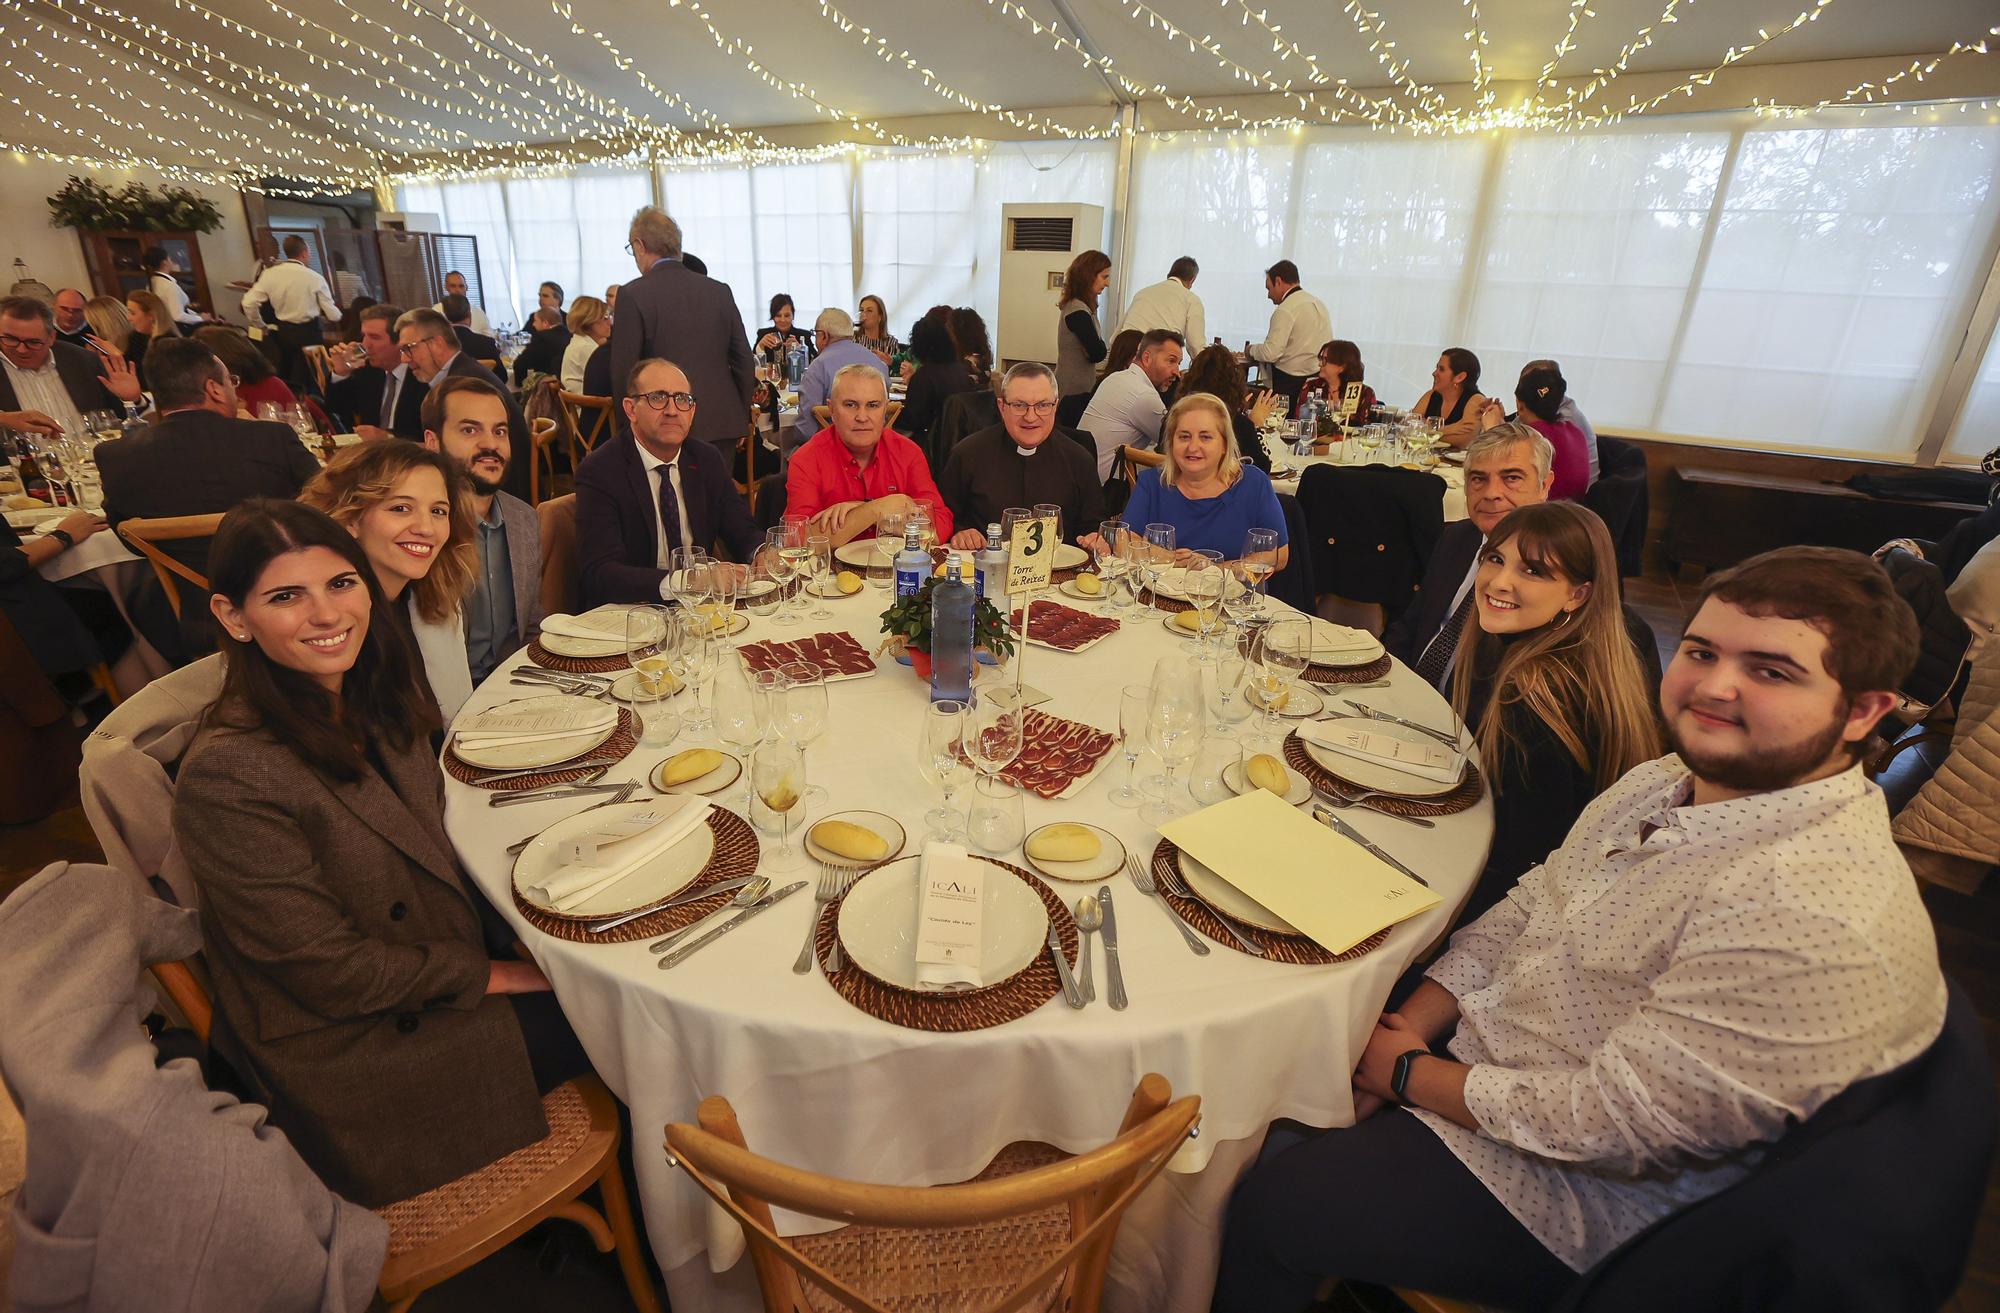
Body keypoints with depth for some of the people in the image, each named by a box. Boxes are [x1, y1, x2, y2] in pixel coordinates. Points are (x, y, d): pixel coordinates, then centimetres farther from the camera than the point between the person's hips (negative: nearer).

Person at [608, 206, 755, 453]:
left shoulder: (634, 295, -5)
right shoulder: (720, 291, 7)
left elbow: (623, 369, -5)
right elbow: (745, 361, 9)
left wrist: (628, 428, 6)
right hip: (724, 424, 4)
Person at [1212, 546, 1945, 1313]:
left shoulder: (1817, 921, -32)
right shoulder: (1662, 785, -2)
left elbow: (1607, 1124, -29)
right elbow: (1519, 916, 4)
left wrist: (1408, 1074, -15)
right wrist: (1404, 1032, -8)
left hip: (1586, 1196, -7)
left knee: (1273, 1207, -6)